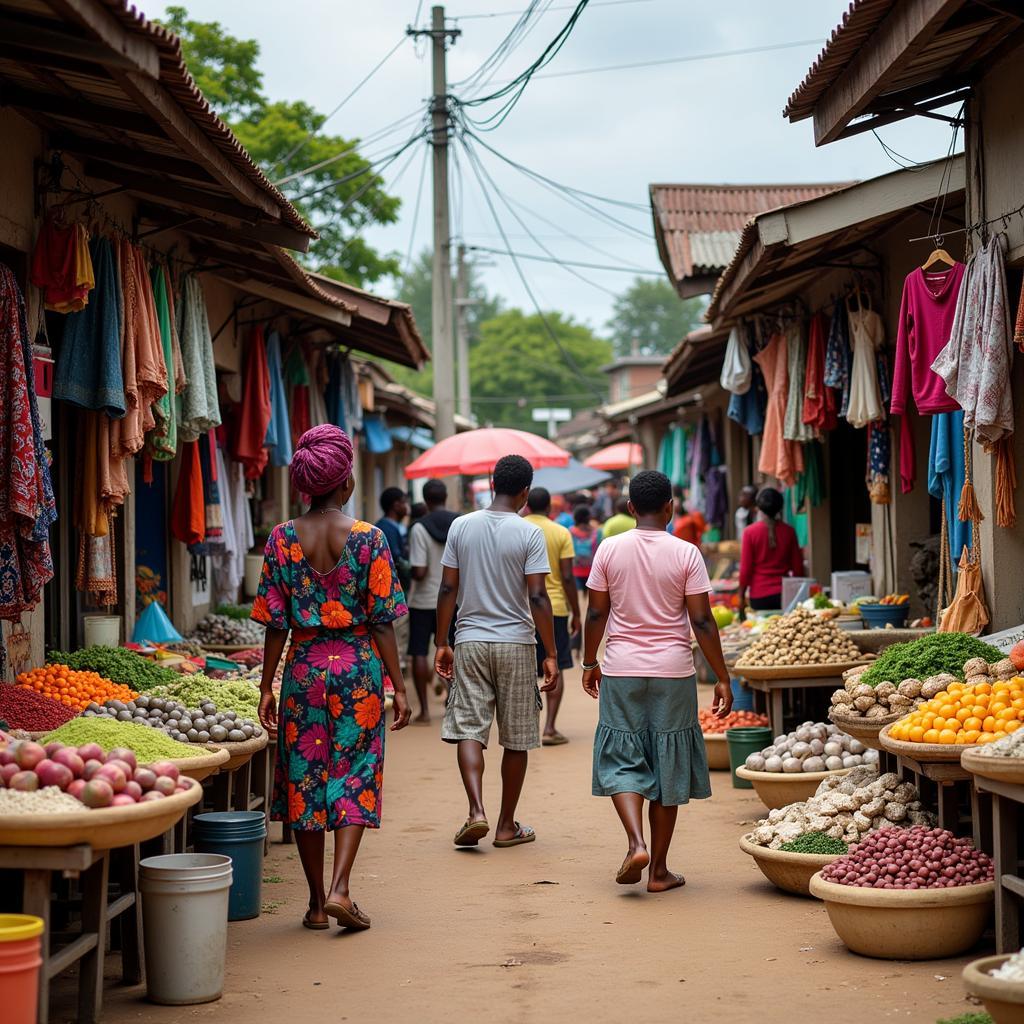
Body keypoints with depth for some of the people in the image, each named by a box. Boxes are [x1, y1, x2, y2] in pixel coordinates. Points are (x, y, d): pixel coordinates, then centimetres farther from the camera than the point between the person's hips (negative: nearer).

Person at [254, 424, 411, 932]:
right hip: (358, 664, -2)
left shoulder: (282, 538, -1)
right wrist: (398, 686, -1)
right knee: (354, 777, 6)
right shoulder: (368, 538, -6)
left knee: (303, 779, 10)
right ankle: (339, 889, -8)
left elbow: (275, 623, 0)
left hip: (303, 666, 2)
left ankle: (317, 902, 13)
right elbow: (382, 620, -6)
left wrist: (267, 688, 6)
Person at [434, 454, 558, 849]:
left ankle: (476, 812, -16)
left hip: (469, 641, 2)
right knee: (517, 738, 8)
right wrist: (551, 654, -6)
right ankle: (507, 825, 14)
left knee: (468, 728, 2)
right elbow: (538, 598, -11)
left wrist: (442, 644, 10)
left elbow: (447, 590, 3)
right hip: (515, 642, -2)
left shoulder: (461, 526, 2)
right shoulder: (529, 533, -7)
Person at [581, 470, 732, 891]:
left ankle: (637, 843, -13)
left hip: (622, 670, 1)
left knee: (621, 762, 9)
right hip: (673, 673, -1)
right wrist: (722, 678, 0)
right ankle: (659, 869, 12)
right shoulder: (686, 553, -6)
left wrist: (590, 662, 17)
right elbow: (702, 622, -7)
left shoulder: (610, 549, -2)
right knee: (667, 769, 8)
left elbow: (596, 613, 2)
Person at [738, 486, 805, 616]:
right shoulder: (788, 531, 0)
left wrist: (741, 596, 4)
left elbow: (745, 569, -4)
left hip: (759, 595, -2)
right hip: (784, 594, 2)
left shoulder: (750, 532, -6)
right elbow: (798, 567, 5)